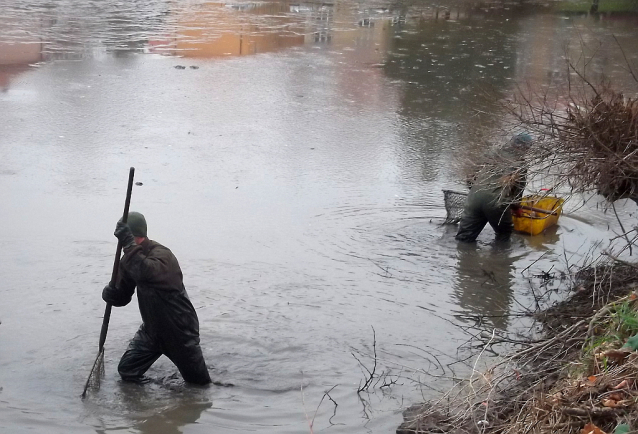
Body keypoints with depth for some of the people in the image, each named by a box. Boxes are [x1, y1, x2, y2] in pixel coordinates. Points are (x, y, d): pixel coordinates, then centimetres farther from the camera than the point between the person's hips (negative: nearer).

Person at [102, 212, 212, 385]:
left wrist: (128, 244, -50)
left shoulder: (161, 254, -26)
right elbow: (122, 297, 1)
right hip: (151, 327, 7)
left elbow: (146, 272, -49)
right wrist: (110, 294, -22)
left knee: (199, 381, 6)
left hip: (179, 329, -7)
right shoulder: (131, 258, -2)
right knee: (127, 370, 5)